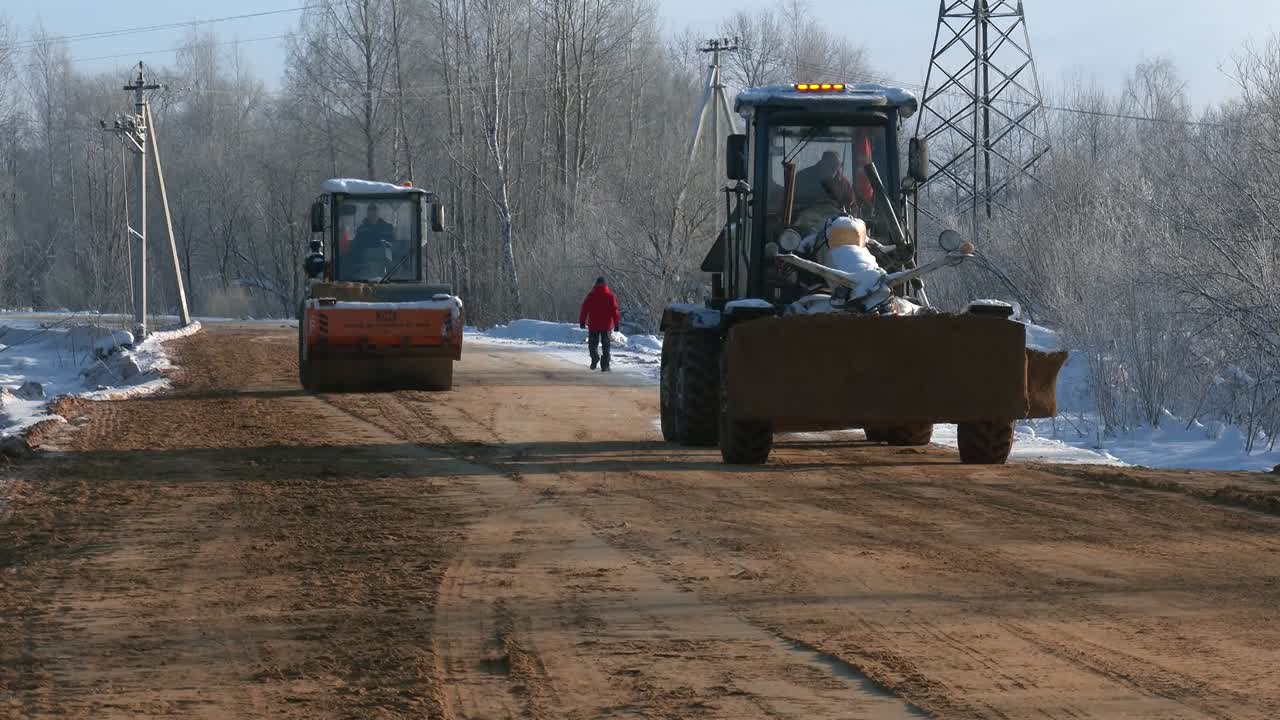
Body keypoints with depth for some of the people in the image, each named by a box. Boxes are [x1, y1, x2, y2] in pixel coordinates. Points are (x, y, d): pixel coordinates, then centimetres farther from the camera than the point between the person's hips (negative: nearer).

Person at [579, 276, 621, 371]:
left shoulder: (591, 295, 0)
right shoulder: (610, 295, -1)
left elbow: (584, 309, 1)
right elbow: (614, 310, -2)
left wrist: (582, 321, 8)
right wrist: (617, 323, 2)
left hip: (593, 324, 0)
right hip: (606, 324, 0)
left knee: (592, 343, 10)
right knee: (606, 345, 8)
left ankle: (595, 356, -20)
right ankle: (605, 365, 2)